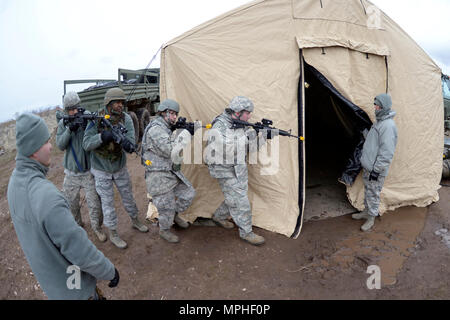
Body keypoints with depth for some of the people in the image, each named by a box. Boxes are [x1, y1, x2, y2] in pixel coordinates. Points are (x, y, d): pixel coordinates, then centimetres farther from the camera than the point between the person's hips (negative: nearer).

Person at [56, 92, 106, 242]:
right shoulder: (63, 123, 0)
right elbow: (60, 145, -8)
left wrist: (88, 127, -30)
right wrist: (69, 130, -23)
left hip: (88, 171, -3)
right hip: (71, 173, 3)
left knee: (95, 204, -1)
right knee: (72, 203, 17)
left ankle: (96, 227, 23)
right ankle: (77, 224, 43)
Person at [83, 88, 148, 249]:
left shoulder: (126, 119, -11)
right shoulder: (96, 119, -17)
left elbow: (131, 142, -20)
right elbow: (86, 144, -19)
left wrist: (127, 144, -44)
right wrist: (102, 136, -35)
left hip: (120, 167, 3)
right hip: (102, 170, -3)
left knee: (128, 196, 18)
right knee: (107, 202, 7)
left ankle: (135, 221, 42)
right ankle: (113, 234, 24)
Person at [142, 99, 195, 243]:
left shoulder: (165, 128, 13)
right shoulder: (155, 129, -20)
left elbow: (174, 146, 14)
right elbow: (171, 151, -28)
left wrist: (185, 130, 0)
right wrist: (186, 132, -23)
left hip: (172, 172, 9)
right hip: (159, 177, -9)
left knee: (189, 193, 13)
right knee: (167, 206, 4)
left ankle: (175, 215, 34)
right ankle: (164, 230, 29)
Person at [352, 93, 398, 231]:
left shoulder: (388, 125, -20)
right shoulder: (379, 122, 12)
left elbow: (386, 152, -23)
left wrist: (377, 169, -21)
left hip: (375, 170, -9)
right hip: (368, 167, 9)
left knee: (373, 194, 3)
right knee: (367, 191, 21)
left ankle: (371, 218, 17)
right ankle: (366, 212, 36)